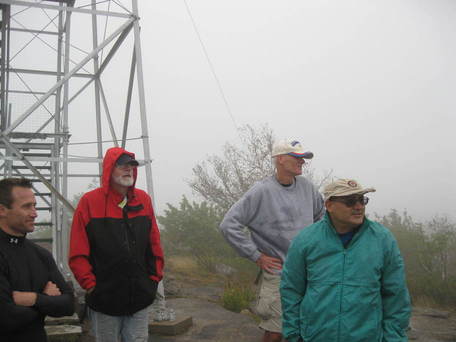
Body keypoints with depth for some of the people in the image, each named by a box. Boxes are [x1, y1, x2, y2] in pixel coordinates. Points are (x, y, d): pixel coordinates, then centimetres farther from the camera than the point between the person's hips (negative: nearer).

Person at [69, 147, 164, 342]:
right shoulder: (89, 202, -5)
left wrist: (154, 278, 6)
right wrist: (91, 286, -9)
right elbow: (77, 254, -6)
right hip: (104, 301, -2)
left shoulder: (144, 199, 5)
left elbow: (154, 245, 9)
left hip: (140, 300, 3)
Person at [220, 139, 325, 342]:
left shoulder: (306, 186, 5)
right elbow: (229, 225, -15)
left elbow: (322, 215, 24)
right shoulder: (262, 191, -13)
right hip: (278, 274, -5)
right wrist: (256, 256, -12)